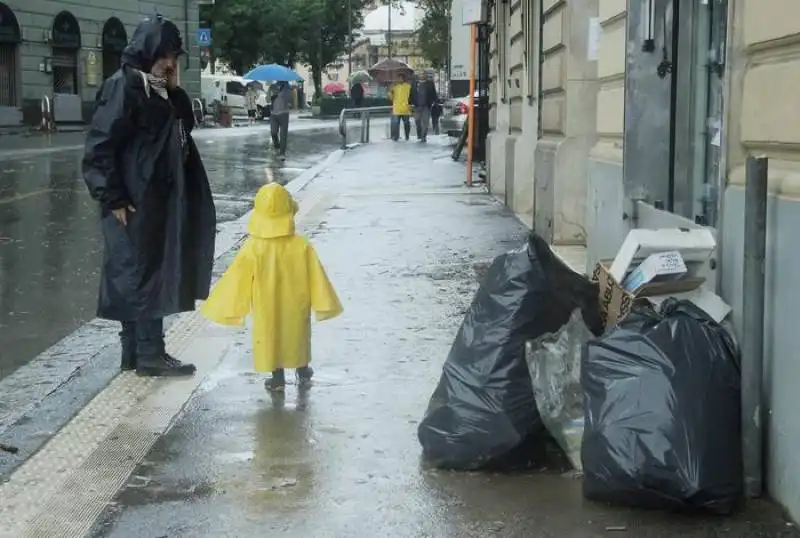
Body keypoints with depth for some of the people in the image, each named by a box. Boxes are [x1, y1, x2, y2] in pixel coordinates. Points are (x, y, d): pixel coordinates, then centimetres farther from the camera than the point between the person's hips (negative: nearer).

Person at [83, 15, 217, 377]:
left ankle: (135, 352, 19)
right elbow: (99, 147, -18)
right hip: (134, 202, -9)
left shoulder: (161, 92, 12)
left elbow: (184, 126, 18)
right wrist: (113, 198, -19)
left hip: (158, 199, 9)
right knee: (141, 272, -4)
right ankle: (149, 353, 2)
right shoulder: (123, 87, -14)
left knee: (142, 273, 12)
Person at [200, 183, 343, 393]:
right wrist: (324, 304, 4)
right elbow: (316, 278, -8)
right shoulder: (302, 246, -15)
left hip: (266, 313, -2)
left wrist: (230, 308, 4)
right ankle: (303, 372, 36)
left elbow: (237, 280, -9)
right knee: (299, 336, 22)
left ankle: (278, 377, 19)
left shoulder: (252, 249, -17)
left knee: (271, 339, 15)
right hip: (296, 310, 2)